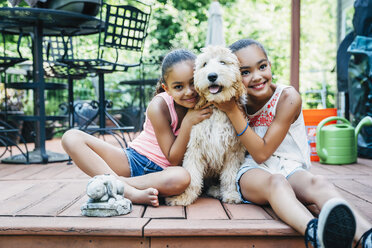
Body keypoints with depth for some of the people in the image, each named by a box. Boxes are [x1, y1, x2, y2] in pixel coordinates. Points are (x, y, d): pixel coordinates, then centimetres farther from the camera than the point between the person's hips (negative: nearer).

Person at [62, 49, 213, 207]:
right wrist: (188, 121, -25)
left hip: (160, 171, 1)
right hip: (133, 160, 0)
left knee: (182, 178, -39)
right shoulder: (159, 106, -15)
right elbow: (173, 159, -15)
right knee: (71, 138, -20)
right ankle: (132, 193, -35)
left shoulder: (202, 104, -6)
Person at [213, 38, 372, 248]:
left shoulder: (288, 97, -7)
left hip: (289, 169, 1)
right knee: (275, 181, -36)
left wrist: (233, 112, -15)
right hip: (251, 173, 0)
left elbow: (262, 152, -12)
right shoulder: (237, 101, 4)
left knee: (318, 185, -34)